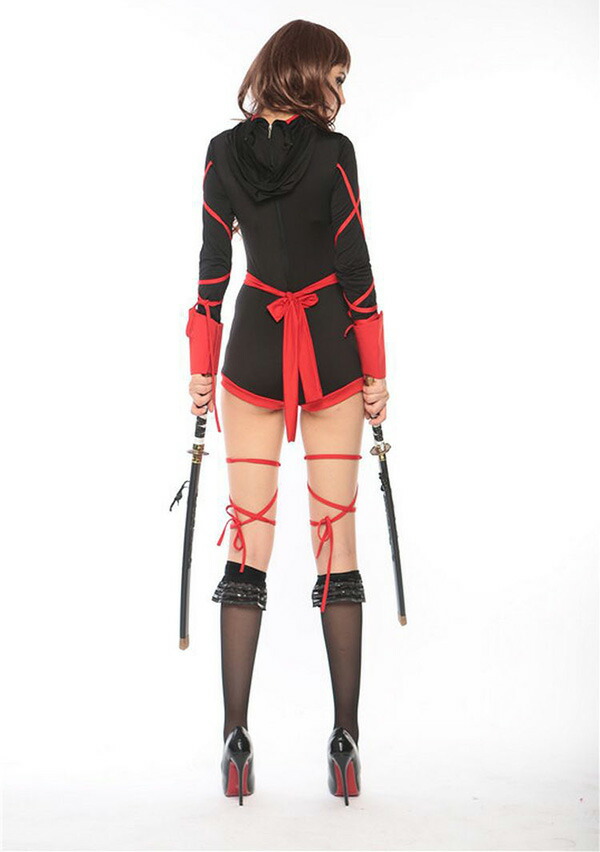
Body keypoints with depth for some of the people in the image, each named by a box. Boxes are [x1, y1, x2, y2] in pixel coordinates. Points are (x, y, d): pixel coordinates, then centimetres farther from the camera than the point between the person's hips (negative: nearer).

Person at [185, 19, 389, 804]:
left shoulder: (223, 152, 4)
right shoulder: (333, 151, -5)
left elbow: (212, 267, 4)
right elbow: (355, 267, -5)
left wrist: (202, 369, 9)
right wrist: (376, 371, 1)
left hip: (253, 352, 2)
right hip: (329, 354, -2)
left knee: (248, 544, 3)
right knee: (336, 542, 2)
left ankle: (237, 739, 4)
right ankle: (345, 739, 6)